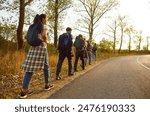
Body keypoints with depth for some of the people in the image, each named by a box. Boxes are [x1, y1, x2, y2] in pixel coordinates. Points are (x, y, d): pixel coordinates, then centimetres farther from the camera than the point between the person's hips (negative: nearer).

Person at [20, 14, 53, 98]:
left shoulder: (34, 27, 20)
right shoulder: (44, 26, 1)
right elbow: (44, 35, -18)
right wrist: (46, 41, -1)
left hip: (33, 47, 6)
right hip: (41, 46, -6)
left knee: (30, 68, -3)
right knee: (46, 66, 12)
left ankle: (24, 90, -10)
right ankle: (47, 85, 21)